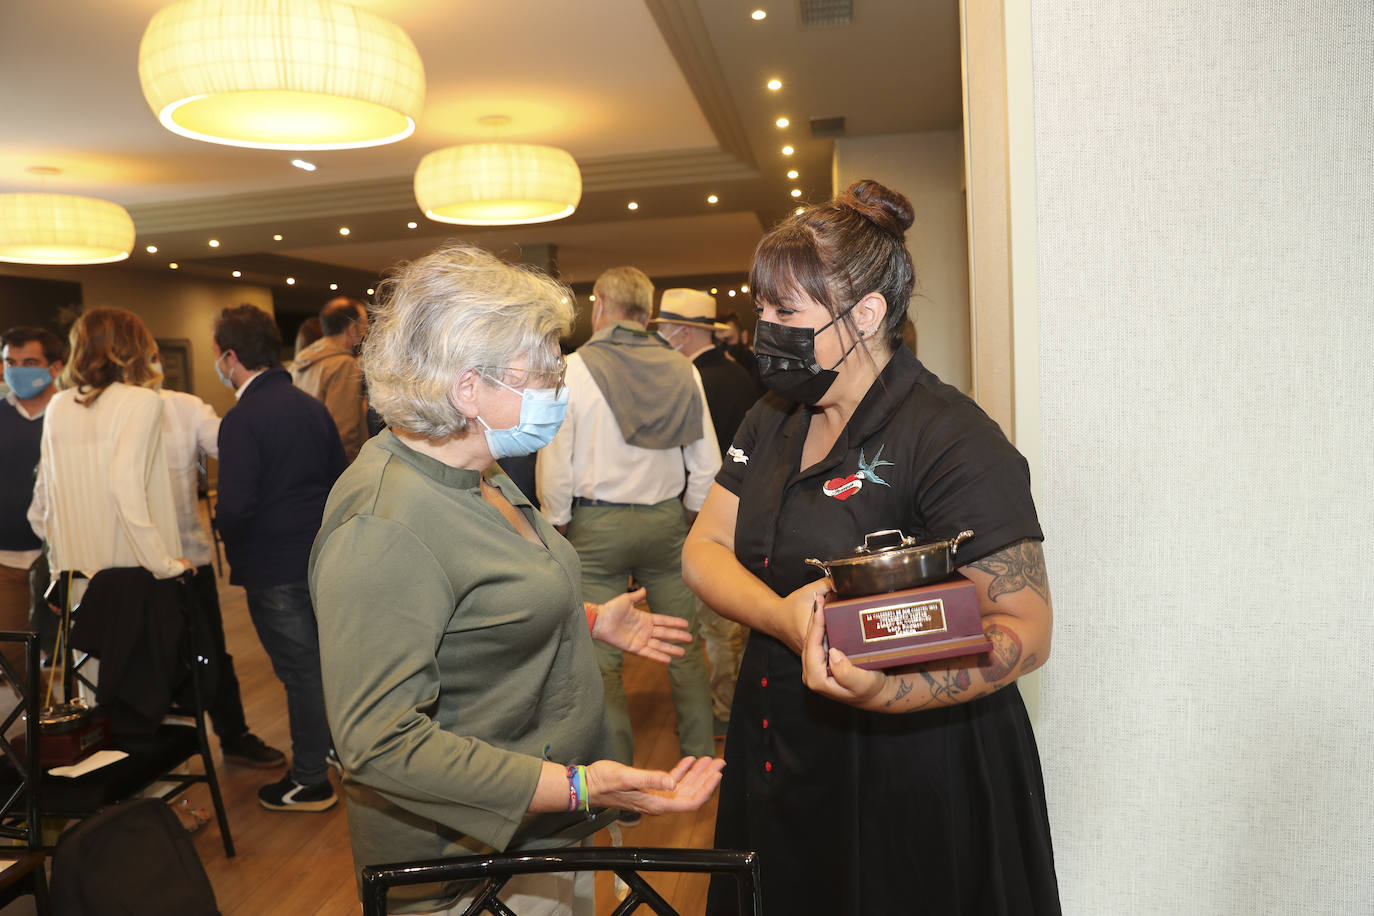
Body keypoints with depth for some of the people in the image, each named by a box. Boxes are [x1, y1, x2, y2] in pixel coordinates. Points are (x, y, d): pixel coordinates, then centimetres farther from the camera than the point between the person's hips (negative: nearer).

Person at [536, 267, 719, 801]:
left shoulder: (574, 369, -9)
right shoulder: (681, 370, 0)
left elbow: (554, 464, -8)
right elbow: (707, 461, 2)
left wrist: (556, 525, 7)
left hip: (596, 524, -3)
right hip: (666, 518, 3)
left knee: (602, 660, 6)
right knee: (685, 647, 14)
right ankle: (701, 763, 26)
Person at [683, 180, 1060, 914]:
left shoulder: (952, 440, -19)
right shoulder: (773, 420, 5)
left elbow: (1026, 630, -22)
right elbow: (703, 549, 1)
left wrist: (886, 691, -39)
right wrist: (785, 618, -20)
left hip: (912, 778, -6)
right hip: (779, 758, 7)